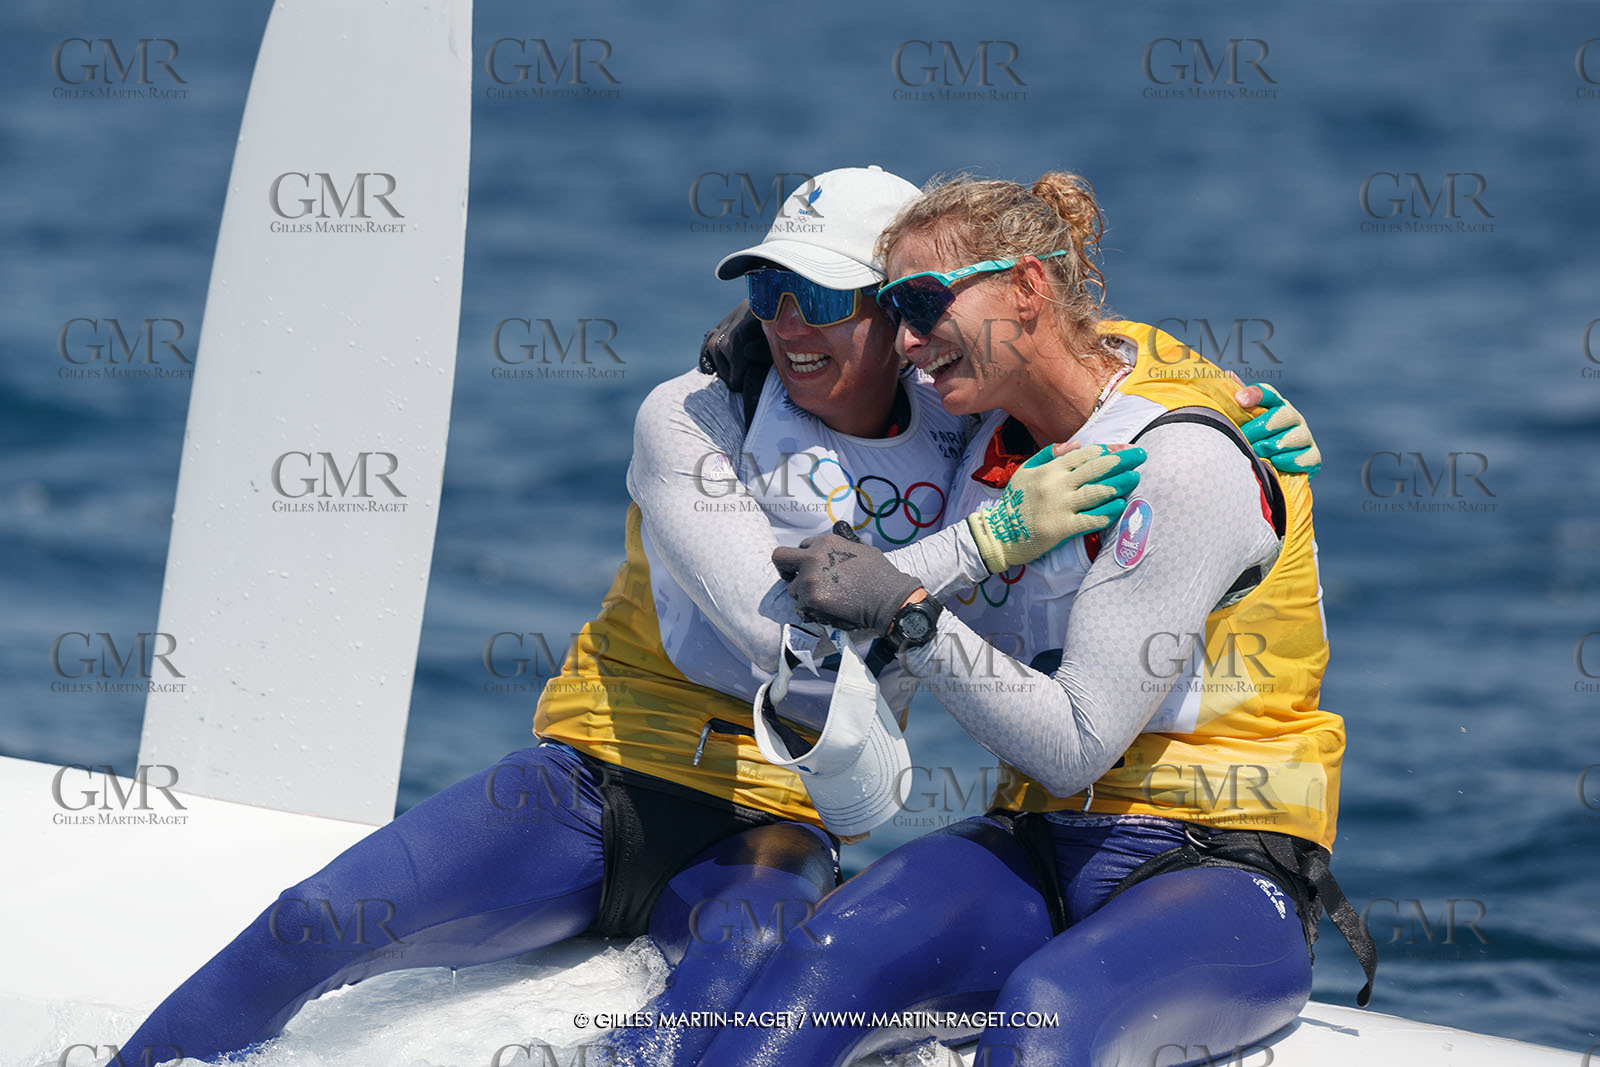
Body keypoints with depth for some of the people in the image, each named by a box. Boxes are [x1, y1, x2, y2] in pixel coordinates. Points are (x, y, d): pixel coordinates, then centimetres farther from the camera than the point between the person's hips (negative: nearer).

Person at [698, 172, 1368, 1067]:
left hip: (1224, 872, -7)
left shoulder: (1183, 461, -14)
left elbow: (1076, 747, -17)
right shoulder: (1003, 433, 9)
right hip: (1038, 857, 7)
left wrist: (907, 611, -19)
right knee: (827, 958, -26)